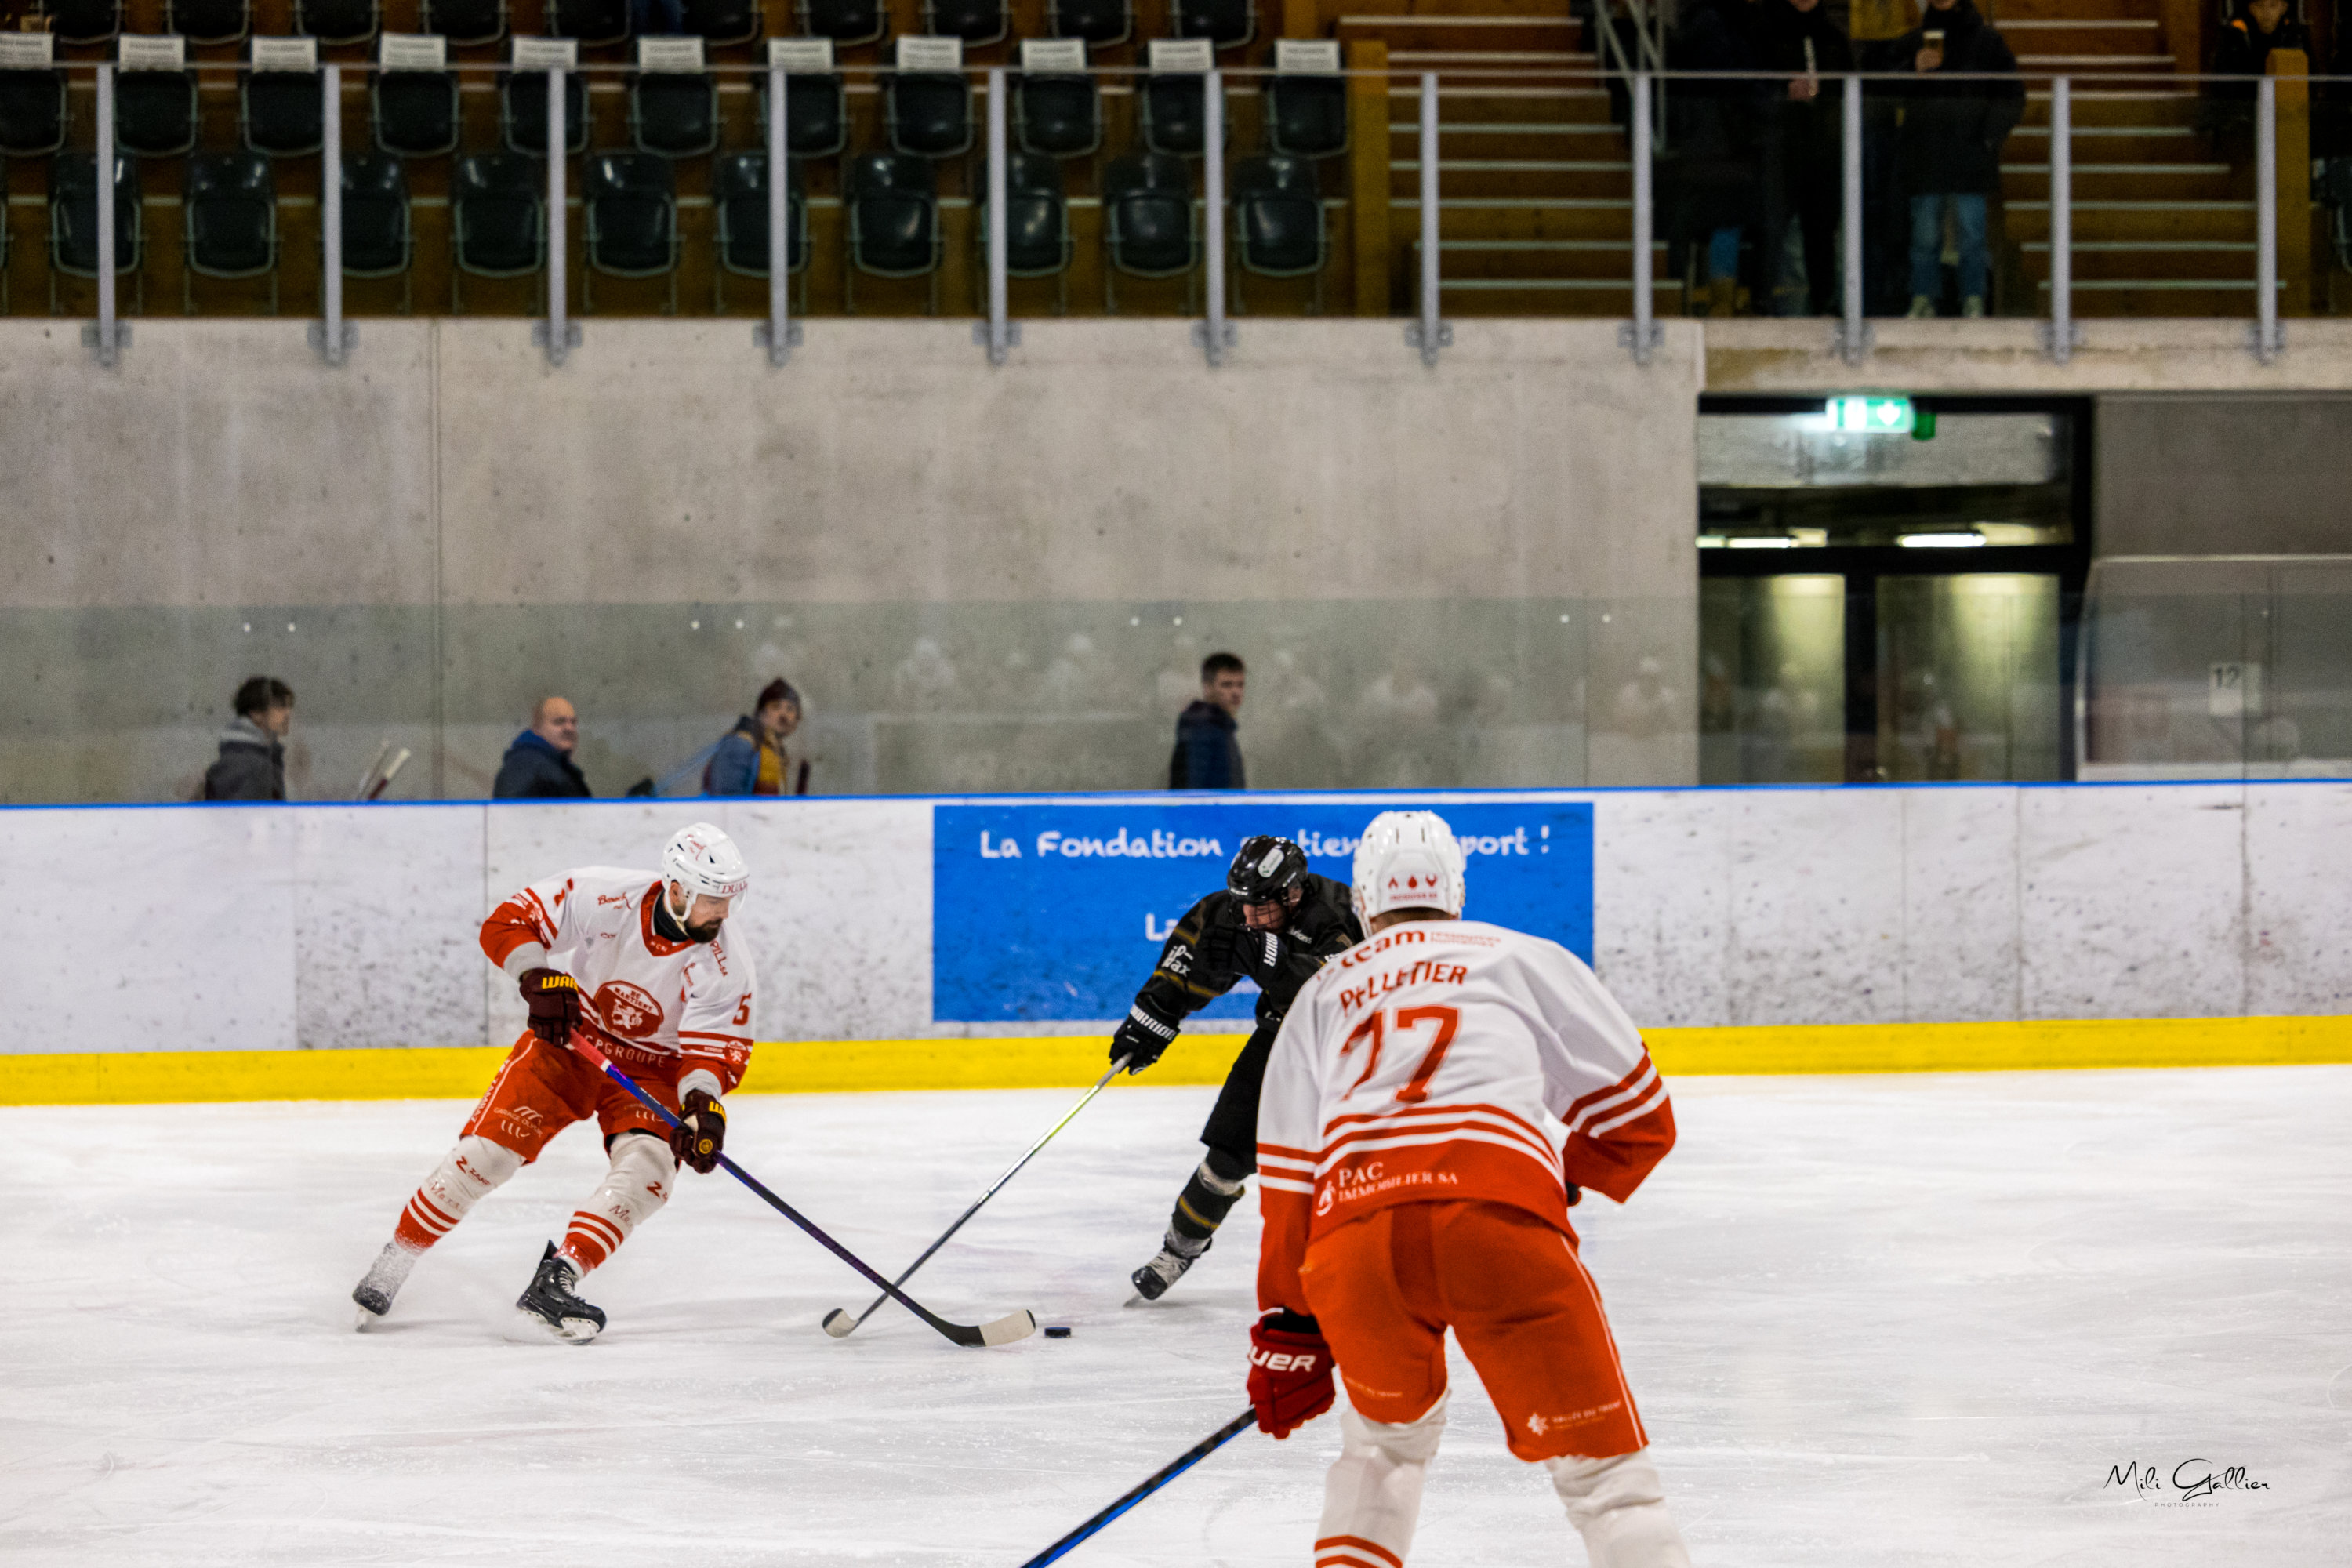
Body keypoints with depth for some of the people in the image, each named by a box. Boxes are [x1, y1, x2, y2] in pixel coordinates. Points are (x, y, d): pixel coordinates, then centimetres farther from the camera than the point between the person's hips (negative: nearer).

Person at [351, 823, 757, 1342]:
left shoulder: (726, 969, -18)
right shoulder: (602, 896, -22)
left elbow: (711, 1049, -16)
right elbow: (509, 924, -17)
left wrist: (703, 1104, -37)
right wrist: (541, 978, -34)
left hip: (650, 1070, 1)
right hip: (566, 1041, -1)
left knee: (649, 1166, -26)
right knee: (488, 1150, -13)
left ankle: (555, 1283, -26)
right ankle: (391, 1269, 2)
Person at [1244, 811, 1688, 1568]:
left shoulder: (1321, 996, 32)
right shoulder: (1526, 960, 25)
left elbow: (1288, 1184, 27)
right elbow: (1640, 1119, 24)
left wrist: (1289, 1331, 33)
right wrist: (1567, 1177, 43)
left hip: (1352, 1231, 3)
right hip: (1500, 1211, -3)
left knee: (1388, 1431, 32)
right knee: (1598, 1463, 1)